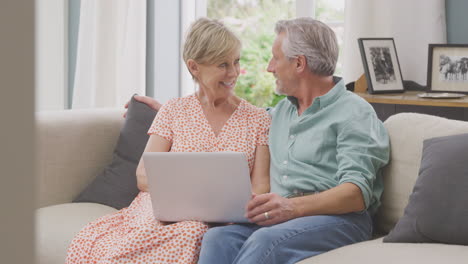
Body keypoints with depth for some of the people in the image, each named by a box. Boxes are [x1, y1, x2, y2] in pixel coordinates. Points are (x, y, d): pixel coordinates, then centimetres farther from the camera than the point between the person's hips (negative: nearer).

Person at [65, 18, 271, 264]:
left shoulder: (257, 119, 14)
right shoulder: (174, 111, 14)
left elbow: (260, 188, 6)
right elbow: (144, 176, 5)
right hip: (164, 210, 1)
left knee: (188, 234, -41)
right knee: (90, 243, -33)